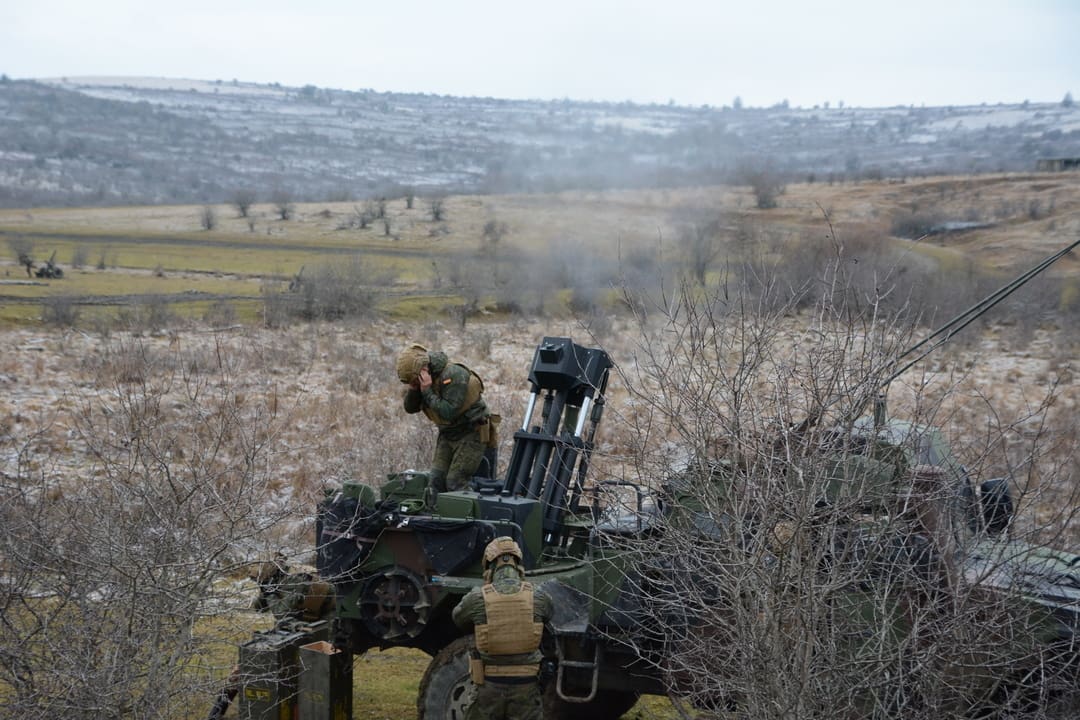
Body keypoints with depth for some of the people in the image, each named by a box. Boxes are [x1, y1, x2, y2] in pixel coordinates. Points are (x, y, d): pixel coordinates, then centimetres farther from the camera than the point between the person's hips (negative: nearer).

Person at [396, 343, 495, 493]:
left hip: (471, 434, -8)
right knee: (436, 481, -2)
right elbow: (410, 408, 2)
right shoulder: (420, 379, -2)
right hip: (447, 435, 8)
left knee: (455, 483, -14)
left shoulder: (454, 375, -26)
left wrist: (427, 391, -29)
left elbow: (449, 412, -31)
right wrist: (413, 388, -17)